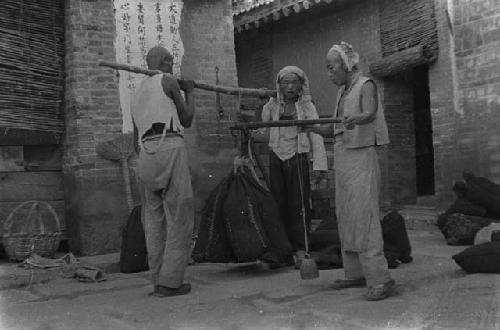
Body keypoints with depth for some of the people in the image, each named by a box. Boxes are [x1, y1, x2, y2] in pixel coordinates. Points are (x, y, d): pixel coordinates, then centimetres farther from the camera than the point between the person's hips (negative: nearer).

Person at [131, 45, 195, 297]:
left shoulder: (138, 93, 25)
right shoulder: (167, 81, 4)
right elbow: (186, 120, 9)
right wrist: (189, 92, 22)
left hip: (145, 156, 7)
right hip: (170, 149, -7)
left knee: (154, 220, 9)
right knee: (180, 217, -4)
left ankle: (159, 281, 9)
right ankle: (170, 281, -7)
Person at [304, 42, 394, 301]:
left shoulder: (366, 86, -9)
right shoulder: (343, 92, 18)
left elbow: (370, 114, -31)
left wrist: (355, 120, -52)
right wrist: (312, 128, 7)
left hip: (361, 158, -9)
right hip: (342, 159, 9)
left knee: (364, 217, -17)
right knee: (347, 218, 9)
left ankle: (379, 277, -18)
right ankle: (356, 273, 15)